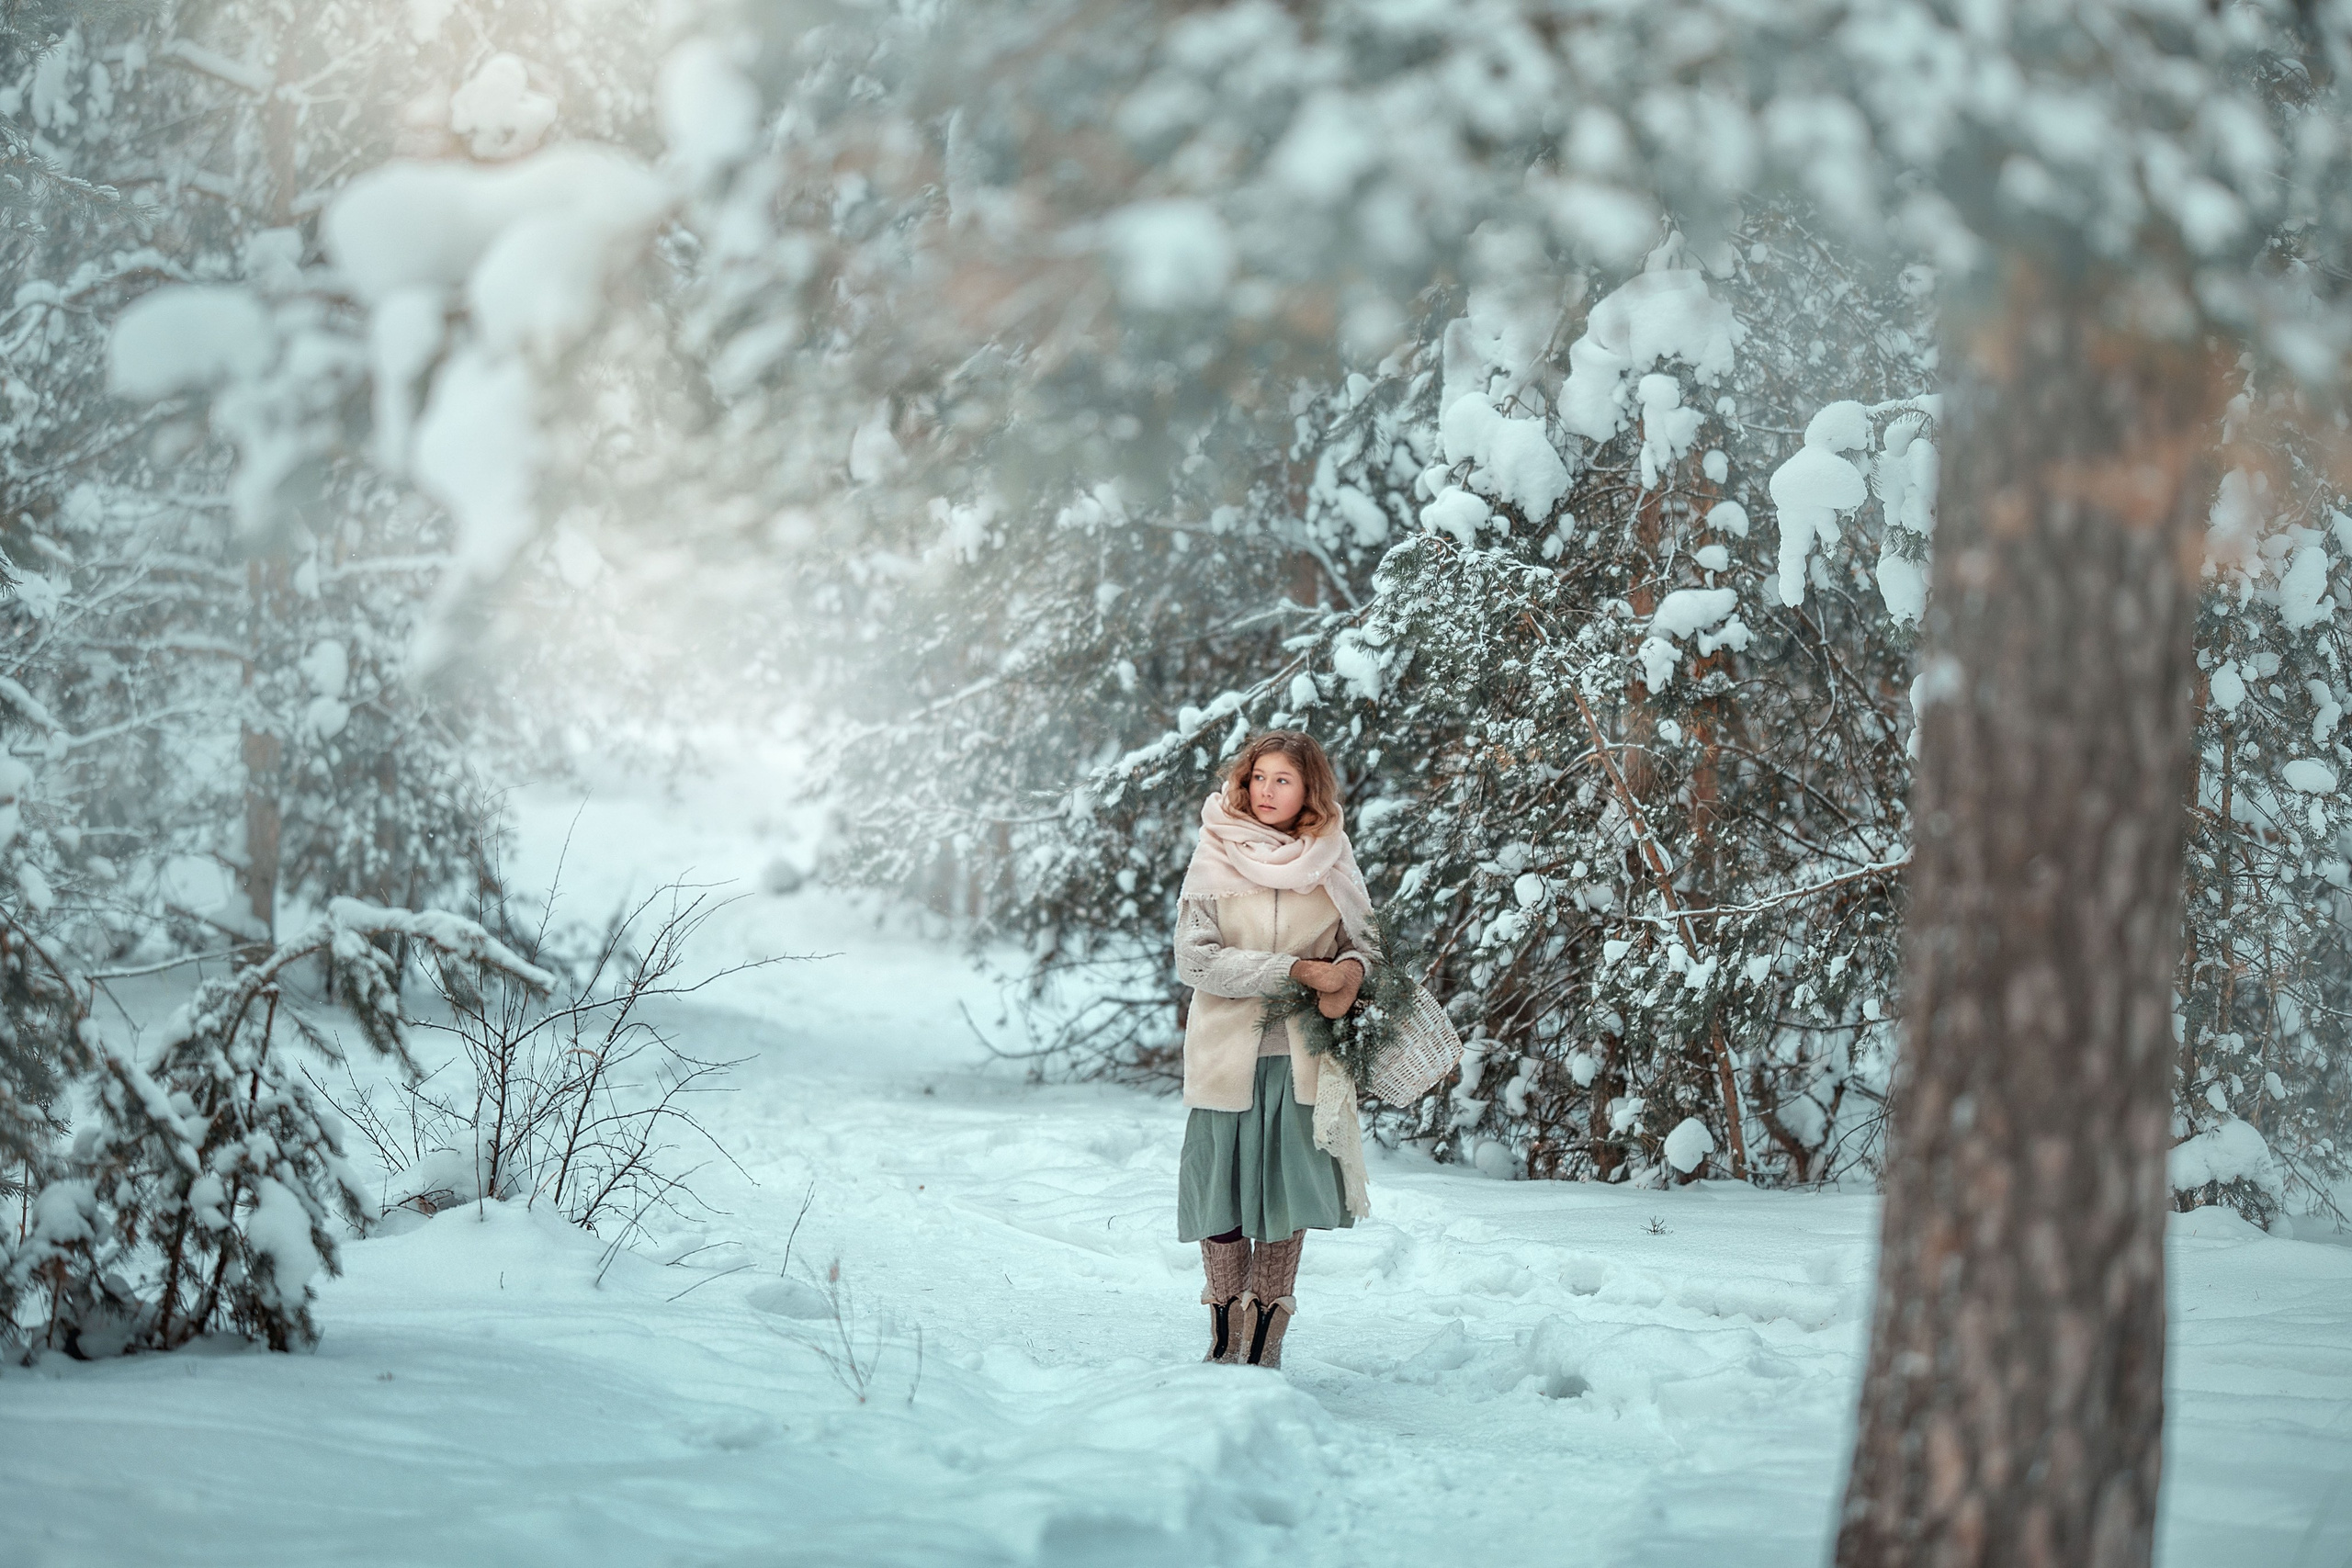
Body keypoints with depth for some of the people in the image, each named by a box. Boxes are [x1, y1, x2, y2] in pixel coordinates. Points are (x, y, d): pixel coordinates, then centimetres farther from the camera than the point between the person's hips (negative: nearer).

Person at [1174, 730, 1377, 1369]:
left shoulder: (1331, 860, 3)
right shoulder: (1215, 857, -3)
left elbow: (1365, 938, 12)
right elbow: (1195, 959, -10)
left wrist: (1353, 971, -12)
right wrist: (1297, 971, -17)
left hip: (1302, 1053, 1)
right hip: (1227, 1048, -1)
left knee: (1290, 1195, 2)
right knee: (1224, 1192, 2)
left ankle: (1265, 1341, 11)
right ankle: (1226, 1338, 14)